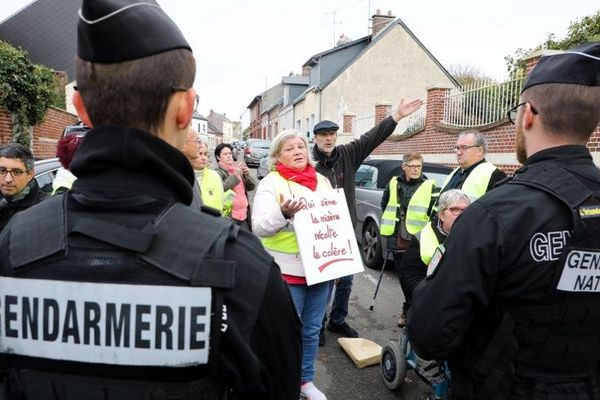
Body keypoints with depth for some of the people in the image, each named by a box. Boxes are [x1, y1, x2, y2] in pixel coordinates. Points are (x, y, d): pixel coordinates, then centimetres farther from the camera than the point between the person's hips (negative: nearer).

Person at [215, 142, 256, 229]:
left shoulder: (238, 170, 14)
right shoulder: (218, 172, -3)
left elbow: (252, 187, 10)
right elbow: (221, 189, -20)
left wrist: (247, 174, -7)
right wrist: (235, 175, -24)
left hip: (244, 214, 6)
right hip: (229, 216, -5)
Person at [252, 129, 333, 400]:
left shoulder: (322, 181, 10)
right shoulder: (271, 183, -6)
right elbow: (259, 227, -14)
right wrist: (283, 213, -31)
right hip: (287, 271, -5)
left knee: (312, 330, 17)